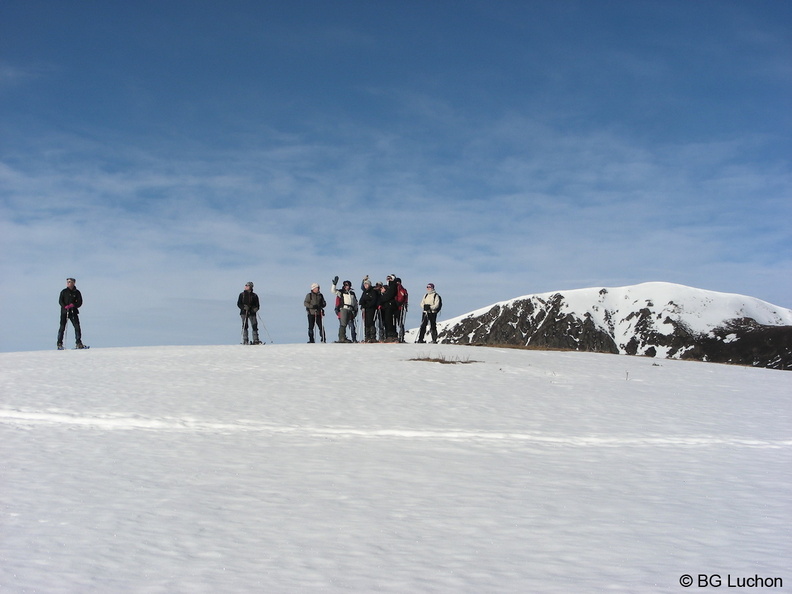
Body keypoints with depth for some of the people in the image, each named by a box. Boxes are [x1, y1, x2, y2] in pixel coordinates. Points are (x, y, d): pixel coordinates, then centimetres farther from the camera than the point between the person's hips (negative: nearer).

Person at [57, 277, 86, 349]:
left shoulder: (77, 292, 7)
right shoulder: (64, 291, 6)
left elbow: (80, 302, 3)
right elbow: (60, 301, 0)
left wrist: (73, 305, -15)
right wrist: (65, 306, -17)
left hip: (73, 312, 1)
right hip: (64, 311, -1)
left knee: (77, 327, -6)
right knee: (62, 327, -2)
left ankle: (78, 343, -1)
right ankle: (59, 344, 3)